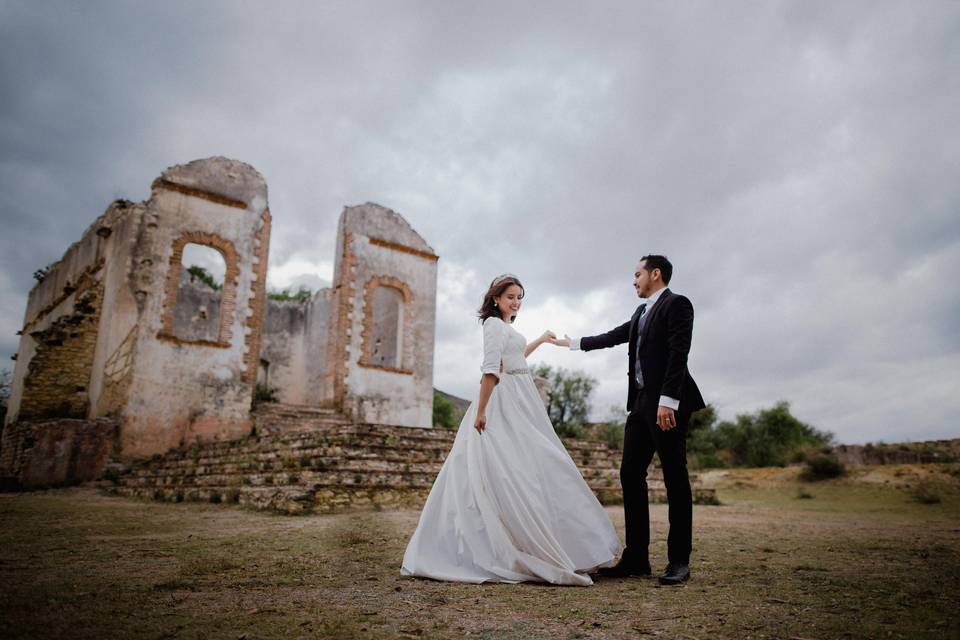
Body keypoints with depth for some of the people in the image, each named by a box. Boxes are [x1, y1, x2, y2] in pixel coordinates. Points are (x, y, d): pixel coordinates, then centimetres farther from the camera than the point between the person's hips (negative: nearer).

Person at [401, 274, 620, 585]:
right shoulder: (494, 324, -8)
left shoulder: (505, 327, 21)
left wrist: (539, 341, 48)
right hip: (504, 406, -10)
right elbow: (491, 370, -17)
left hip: (520, 405, 10)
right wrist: (481, 411, -23)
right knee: (516, 473, -10)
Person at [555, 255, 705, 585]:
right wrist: (571, 342, 36)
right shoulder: (642, 312, 21)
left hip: (667, 403, -9)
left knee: (675, 477, -2)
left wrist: (667, 401, -22)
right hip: (641, 403, 9)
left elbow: (678, 354, -16)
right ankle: (636, 557, 11)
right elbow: (612, 337, 30)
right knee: (630, 474, 5)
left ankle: (679, 561, 6)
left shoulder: (677, 304, -5)